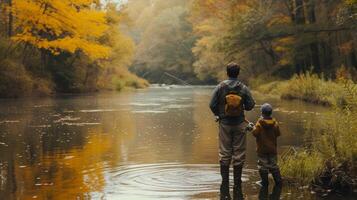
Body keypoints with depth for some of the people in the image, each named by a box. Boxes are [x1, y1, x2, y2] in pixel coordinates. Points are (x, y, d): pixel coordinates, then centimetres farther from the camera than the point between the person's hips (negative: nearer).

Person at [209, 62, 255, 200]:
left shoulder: (220, 87, -7)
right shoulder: (243, 88, -7)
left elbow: (212, 105, -7)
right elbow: (250, 105, -5)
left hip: (224, 124, 0)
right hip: (239, 125, 0)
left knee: (224, 155, 7)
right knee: (239, 155, 7)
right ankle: (237, 186, 10)